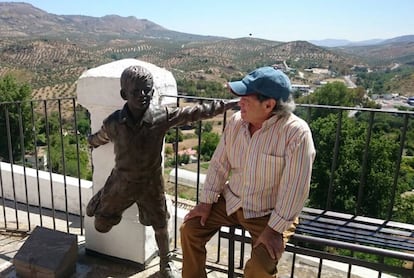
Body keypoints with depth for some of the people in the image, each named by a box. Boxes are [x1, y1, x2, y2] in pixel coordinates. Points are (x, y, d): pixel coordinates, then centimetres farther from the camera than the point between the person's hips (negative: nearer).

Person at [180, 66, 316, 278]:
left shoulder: (296, 133, -24)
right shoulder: (236, 121, -7)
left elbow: (294, 187, -23)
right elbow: (219, 165, 1)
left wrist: (275, 228, -21)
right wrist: (206, 202, -1)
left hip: (271, 213, -5)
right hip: (231, 201, 5)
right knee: (190, 229, -2)